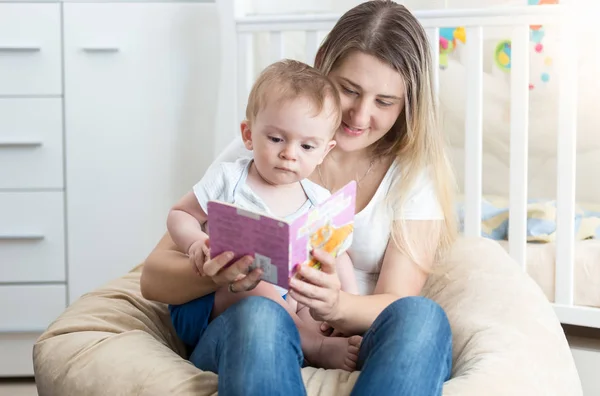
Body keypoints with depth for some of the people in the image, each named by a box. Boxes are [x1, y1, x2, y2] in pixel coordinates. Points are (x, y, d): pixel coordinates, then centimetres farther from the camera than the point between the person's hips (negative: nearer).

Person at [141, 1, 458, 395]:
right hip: (247, 345, -1)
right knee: (260, 316, -36)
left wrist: (336, 306, -29)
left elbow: (396, 304, -5)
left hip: (361, 355, 2)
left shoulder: (416, 172, 3)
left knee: (421, 316, -32)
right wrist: (215, 273, -27)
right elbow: (154, 278, -3)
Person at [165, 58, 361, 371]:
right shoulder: (228, 179, -6)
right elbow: (180, 215, 1)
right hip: (204, 301, -4)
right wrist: (196, 242, -22)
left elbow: (337, 255, 11)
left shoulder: (319, 202, 4)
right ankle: (316, 346, -28)